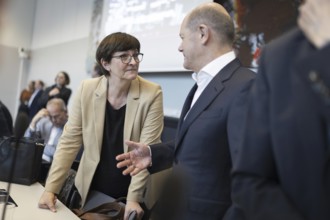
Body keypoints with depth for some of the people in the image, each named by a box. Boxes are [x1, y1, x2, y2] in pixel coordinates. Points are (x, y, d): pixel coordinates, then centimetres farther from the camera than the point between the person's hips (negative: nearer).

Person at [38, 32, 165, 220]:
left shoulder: (152, 94, -15)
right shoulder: (87, 89, -8)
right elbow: (69, 141, -5)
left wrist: (134, 198, -20)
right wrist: (51, 189, -10)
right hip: (91, 190, 3)